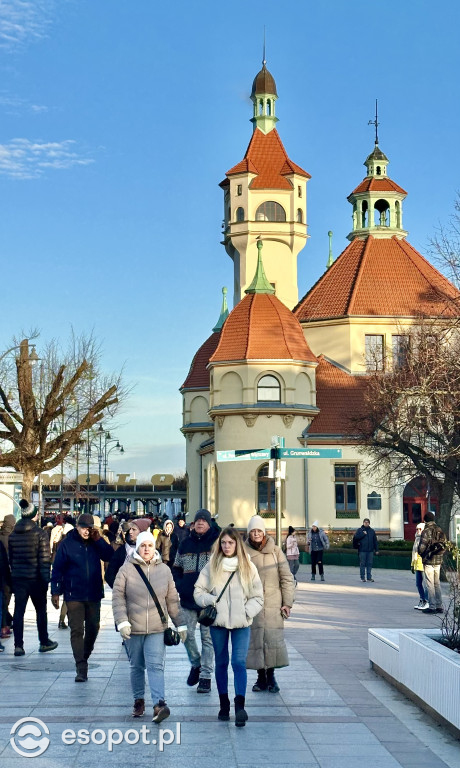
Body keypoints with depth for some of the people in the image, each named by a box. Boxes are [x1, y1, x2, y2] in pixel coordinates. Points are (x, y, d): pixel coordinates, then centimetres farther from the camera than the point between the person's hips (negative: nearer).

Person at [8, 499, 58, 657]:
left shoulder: (13, 534, 4)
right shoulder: (39, 533, -10)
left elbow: (10, 557, 10)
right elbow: (45, 559, -13)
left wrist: (14, 573, 16)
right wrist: (46, 579, -9)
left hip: (18, 578, 3)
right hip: (35, 578, -3)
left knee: (18, 611, 5)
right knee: (41, 610, 12)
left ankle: (18, 645, 1)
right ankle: (44, 642, 21)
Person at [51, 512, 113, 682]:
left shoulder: (96, 543, 5)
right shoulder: (67, 544, -4)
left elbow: (110, 556, -7)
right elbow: (57, 569, -3)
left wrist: (98, 539, -14)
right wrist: (55, 592, -7)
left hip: (94, 595, 4)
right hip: (74, 596, -4)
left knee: (93, 629, 12)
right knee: (77, 630, -7)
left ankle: (84, 659, 32)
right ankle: (81, 668, -7)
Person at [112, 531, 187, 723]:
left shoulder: (164, 570, 5)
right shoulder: (127, 569, -2)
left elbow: (172, 600, 10)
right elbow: (118, 597, -3)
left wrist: (181, 624, 10)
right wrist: (122, 622, -14)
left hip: (157, 629, 0)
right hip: (133, 628, 0)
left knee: (155, 665, -11)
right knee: (136, 667, 12)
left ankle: (159, 704, -20)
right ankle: (138, 700, 27)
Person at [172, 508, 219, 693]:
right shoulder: (185, 543, 9)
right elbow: (176, 567, 18)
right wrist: (179, 584, 2)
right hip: (188, 598, 3)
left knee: (207, 637, 2)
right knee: (187, 634, 2)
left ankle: (205, 676, 10)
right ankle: (196, 664, 27)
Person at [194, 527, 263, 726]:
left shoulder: (248, 567, 3)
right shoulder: (211, 566, 3)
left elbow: (258, 597, 7)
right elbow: (198, 591, 5)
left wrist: (247, 612, -8)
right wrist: (212, 602, -12)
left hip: (241, 623, -1)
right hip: (218, 622, 1)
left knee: (239, 662, -12)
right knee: (221, 663, 9)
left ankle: (240, 706, -14)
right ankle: (224, 704, 21)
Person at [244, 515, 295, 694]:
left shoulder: (275, 551, 2)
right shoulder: (243, 552, 2)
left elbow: (287, 578, 5)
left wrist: (287, 603, 0)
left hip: (273, 605, 0)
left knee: (273, 638, -3)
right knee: (255, 638, 1)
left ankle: (271, 676, 12)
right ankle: (261, 677, 14)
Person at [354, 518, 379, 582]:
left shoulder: (372, 531, 12)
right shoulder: (359, 530, 4)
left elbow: (375, 541, 12)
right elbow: (355, 537, -8)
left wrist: (376, 550, 7)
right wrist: (363, 534, -11)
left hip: (370, 551, 3)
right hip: (362, 550, -3)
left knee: (369, 564, 4)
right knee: (362, 564, 0)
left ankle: (369, 577, 10)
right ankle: (362, 577, 6)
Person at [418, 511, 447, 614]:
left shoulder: (426, 531, -13)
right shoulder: (440, 531, 7)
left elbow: (422, 547, -17)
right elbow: (445, 545, 10)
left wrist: (420, 553, 3)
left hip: (428, 561, -6)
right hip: (438, 561, 6)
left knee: (430, 584, -2)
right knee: (437, 583, 14)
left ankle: (432, 607, -2)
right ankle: (439, 606, 14)